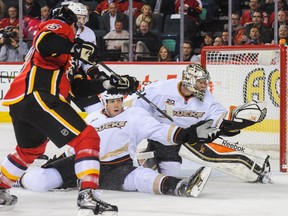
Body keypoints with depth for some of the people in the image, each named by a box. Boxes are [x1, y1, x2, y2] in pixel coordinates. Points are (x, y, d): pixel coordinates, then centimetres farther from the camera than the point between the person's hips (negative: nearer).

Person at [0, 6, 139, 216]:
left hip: (19, 101, 10)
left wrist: (111, 84, 22)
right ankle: (88, 196, -23)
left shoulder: (65, 57, 32)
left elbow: (78, 87, 26)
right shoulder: (57, 26, 6)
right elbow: (45, 44, -18)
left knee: (31, 149, 33)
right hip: (38, 96, -10)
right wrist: (76, 48, -20)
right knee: (87, 138, -12)